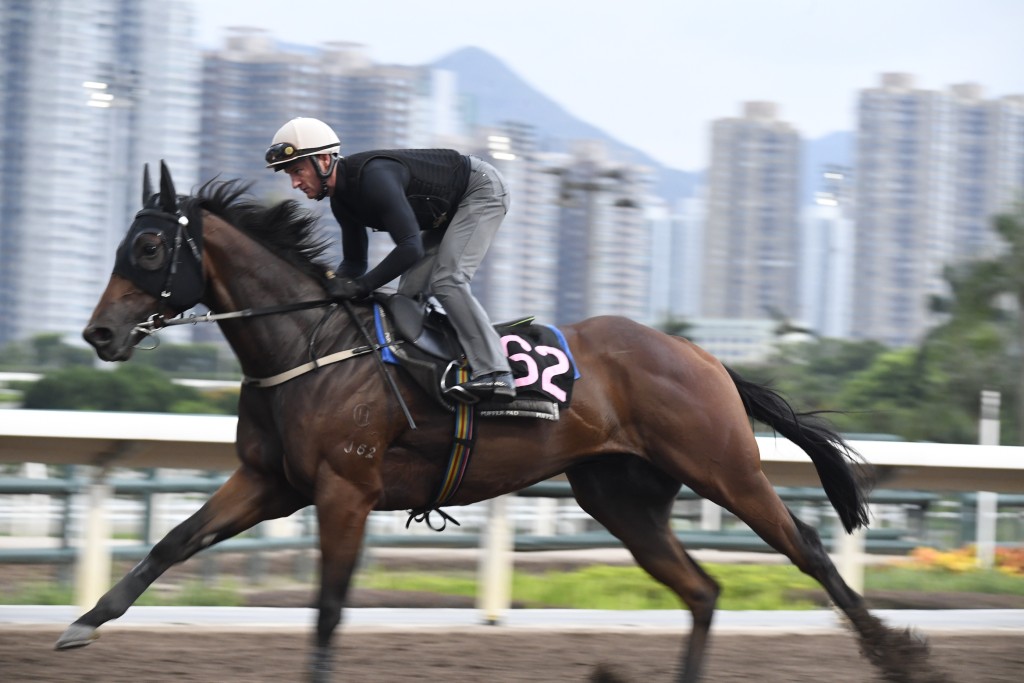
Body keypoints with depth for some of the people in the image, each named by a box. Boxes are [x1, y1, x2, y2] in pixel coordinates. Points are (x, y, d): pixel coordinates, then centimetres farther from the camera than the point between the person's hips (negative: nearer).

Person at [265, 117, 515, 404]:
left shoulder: (375, 178, -34)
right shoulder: (342, 201, -3)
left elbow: (411, 248, -37)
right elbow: (355, 261, 6)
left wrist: (361, 286, -35)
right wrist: (331, 285, -13)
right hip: (449, 211, 10)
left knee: (446, 281, -23)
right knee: (410, 293, 2)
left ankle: (495, 374, -27)